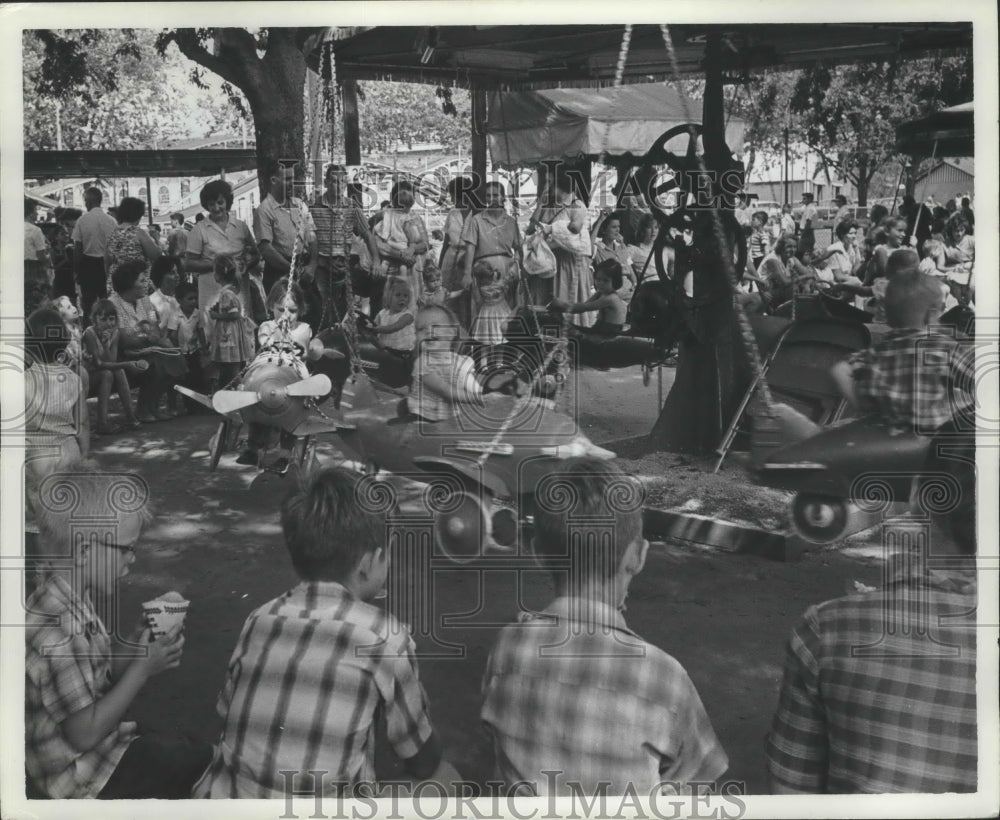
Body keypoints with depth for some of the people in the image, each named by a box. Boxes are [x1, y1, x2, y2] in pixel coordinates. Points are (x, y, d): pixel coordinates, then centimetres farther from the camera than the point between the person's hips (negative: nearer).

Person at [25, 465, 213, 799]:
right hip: (82, 775, -8)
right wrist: (142, 669, -23)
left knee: (191, 751, 18)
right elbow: (85, 733, -27)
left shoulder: (70, 601, -4)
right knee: (206, 762, -2)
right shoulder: (58, 634, -33)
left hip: (99, 745, 9)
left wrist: (133, 646, -9)